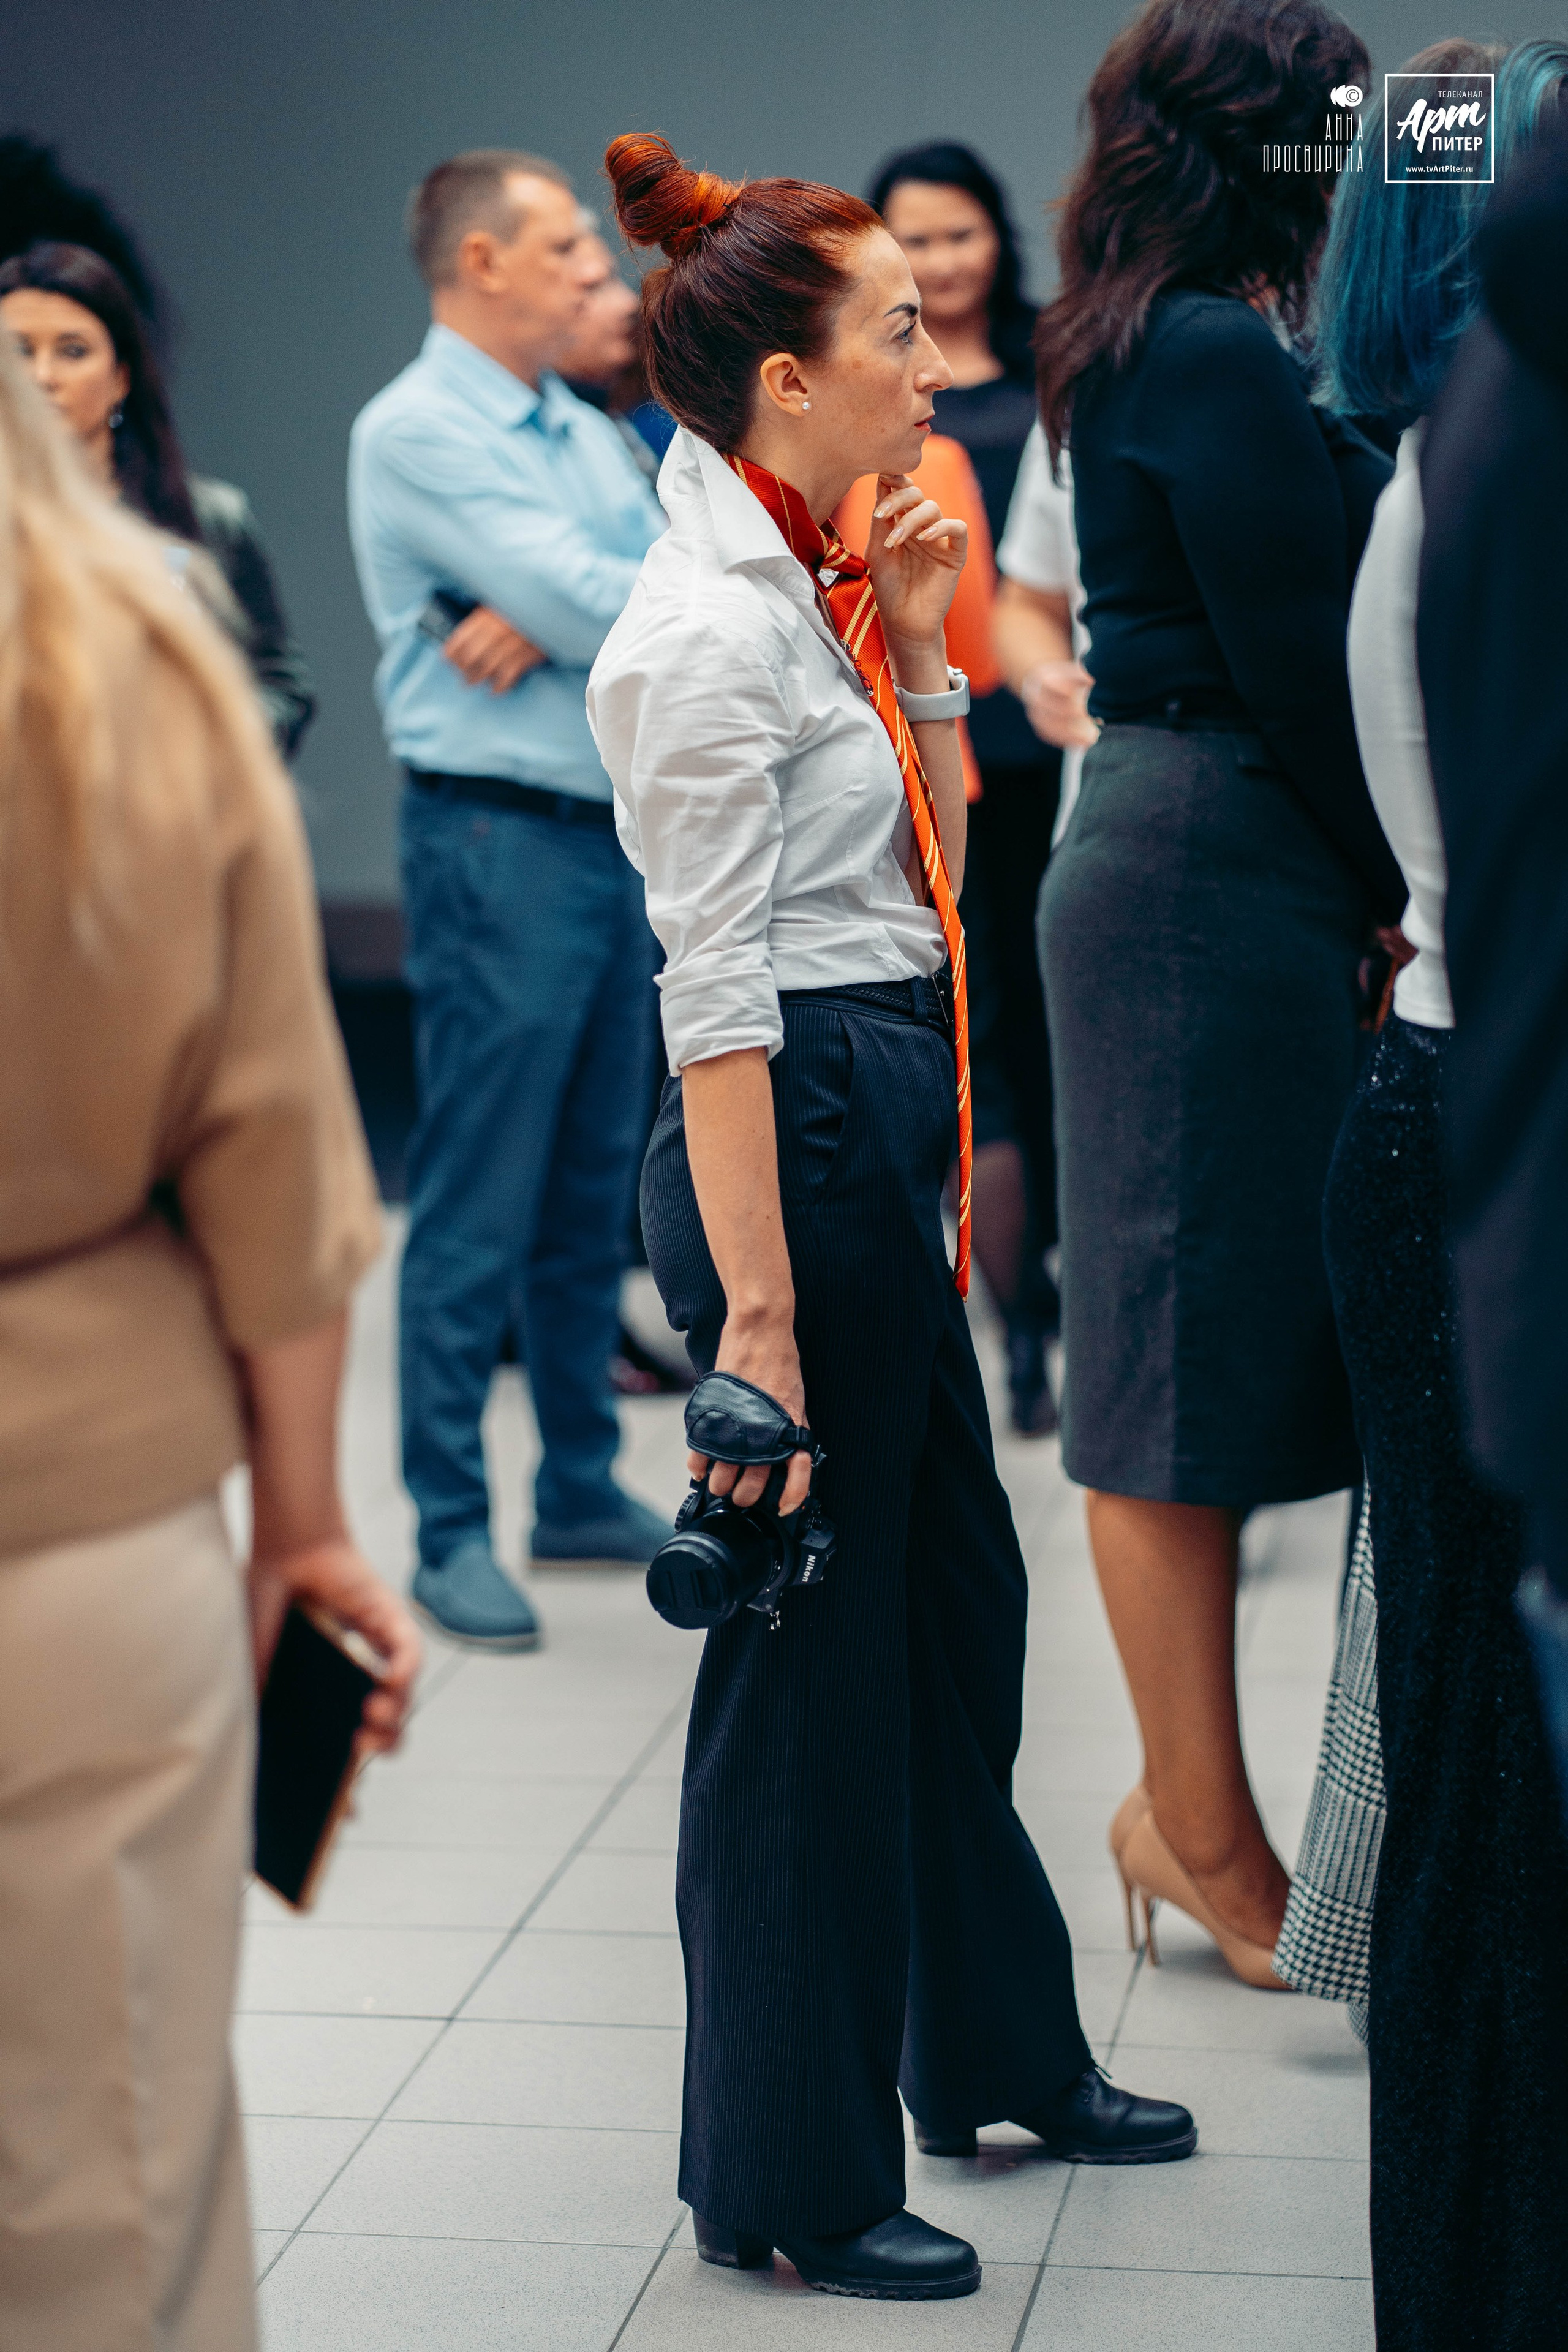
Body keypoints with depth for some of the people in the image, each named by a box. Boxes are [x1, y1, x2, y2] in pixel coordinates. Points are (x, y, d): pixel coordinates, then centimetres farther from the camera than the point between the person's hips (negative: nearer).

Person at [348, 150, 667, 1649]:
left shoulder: (582, 430, 16)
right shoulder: (416, 431, -10)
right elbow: (588, 598, -18)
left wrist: (552, 621, -14)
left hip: (622, 833, 8)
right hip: (501, 838, -8)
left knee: (594, 1190, 14)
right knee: (479, 1208, -4)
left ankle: (582, 1491, 24)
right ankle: (451, 1533, 3)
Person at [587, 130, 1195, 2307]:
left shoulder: (810, 590, 12)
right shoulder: (709, 625, -17)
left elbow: (928, 875, 18)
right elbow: (719, 1003, -21)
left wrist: (918, 654, 8)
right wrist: (756, 1316, -23)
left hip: (884, 1142, 10)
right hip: (797, 1142, -10)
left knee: (960, 1599, 20)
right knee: (814, 1653, 0)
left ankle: (995, 2050, 38)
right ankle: (789, 2180, 15)